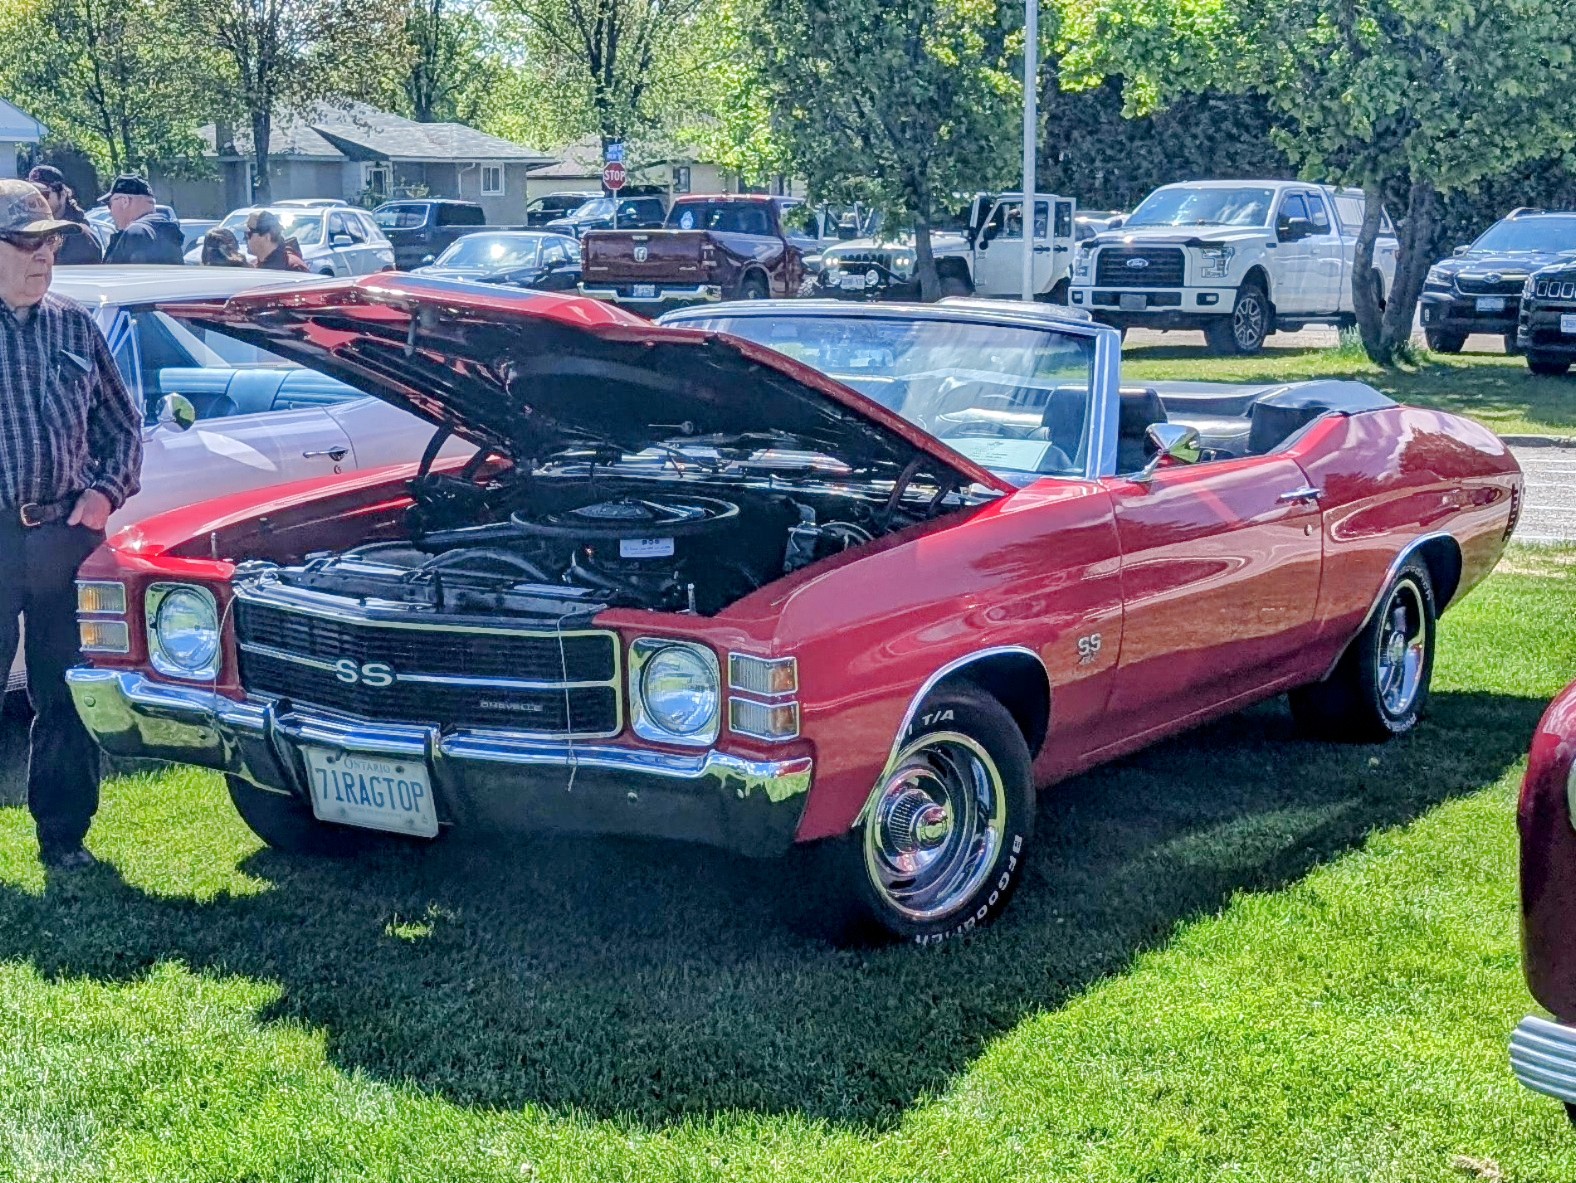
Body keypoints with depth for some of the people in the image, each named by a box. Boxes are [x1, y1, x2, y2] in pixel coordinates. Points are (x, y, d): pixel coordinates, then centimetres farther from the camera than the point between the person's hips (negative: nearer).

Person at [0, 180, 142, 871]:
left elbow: (121, 426, 16)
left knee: (66, 699, 10)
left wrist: (105, 492, -1)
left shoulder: (74, 328, 10)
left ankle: (64, 834, 21)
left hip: (67, 536, 4)